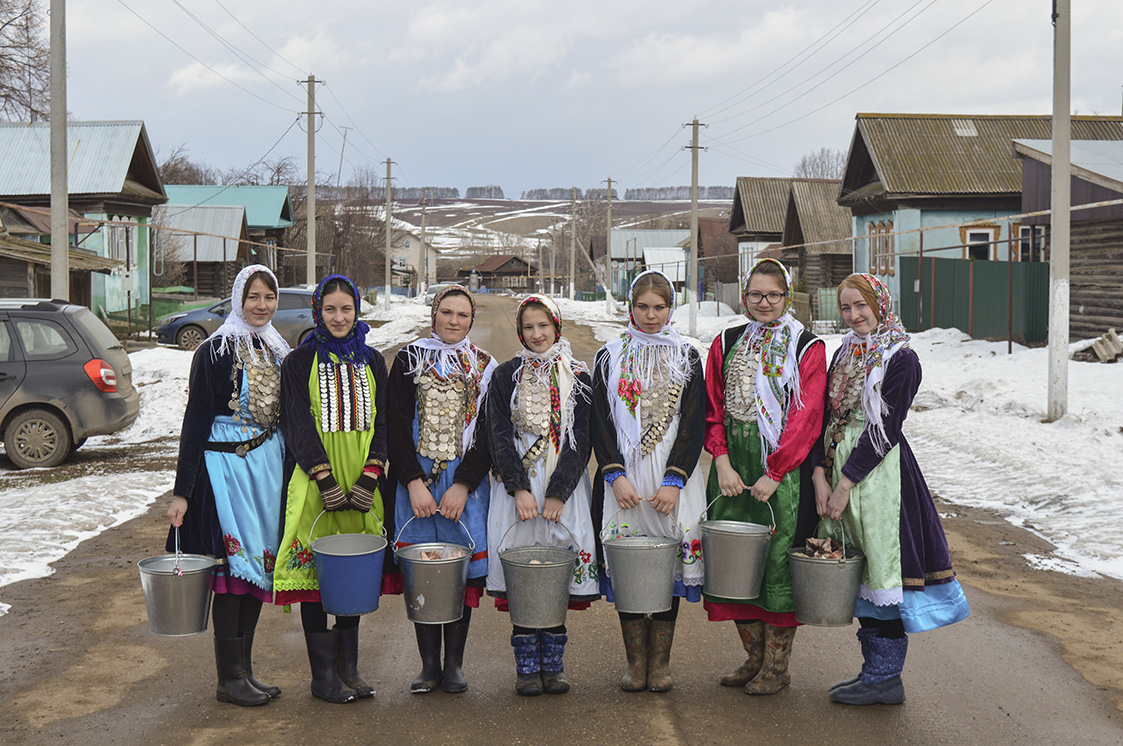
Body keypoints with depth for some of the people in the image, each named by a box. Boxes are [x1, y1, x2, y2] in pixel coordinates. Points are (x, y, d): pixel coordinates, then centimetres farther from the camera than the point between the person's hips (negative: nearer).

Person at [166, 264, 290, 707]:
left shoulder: (278, 351, 11)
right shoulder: (216, 351, -8)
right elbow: (195, 421, -10)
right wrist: (182, 491, -13)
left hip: (268, 467, 6)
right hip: (225, 467, -6)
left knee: (258, 566, 9)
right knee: (234, 564, -4)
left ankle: (244, 671, 19)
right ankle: (229, 679, 6)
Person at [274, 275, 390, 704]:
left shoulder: (371, 361, 11)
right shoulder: (300, 362, 0)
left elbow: (381, 422, 6)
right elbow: (298, 426, -7)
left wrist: (369, 478, -8)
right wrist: (328, 482, -17)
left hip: (361, 481, 3)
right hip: (315, 481, -3)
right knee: (316, 571, -1)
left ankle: (348, 668, 18)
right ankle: (323, 675, 8)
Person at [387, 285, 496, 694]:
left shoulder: (484, 367, 7)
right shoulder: (409, 359, 6)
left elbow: (489, 434, 1)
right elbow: (397, 425, 0)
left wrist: (462, 485, -10)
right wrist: (413, 482, -11)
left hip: (466, 483, 0)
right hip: (417, 479, 0)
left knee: (462, 566, 1)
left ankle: (454, 664, 13)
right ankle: (429, 664, 11)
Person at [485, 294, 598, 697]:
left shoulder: (578, 377, 6)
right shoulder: (506, 376, 7)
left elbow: (581, 439, -1)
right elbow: (500, 436, -1)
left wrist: (558, 494, -11)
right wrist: (520, 489, -13)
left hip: (564, 486, 0)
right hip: (517, 485, 0)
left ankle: (553, 664, 12)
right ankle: (526, 667, 8)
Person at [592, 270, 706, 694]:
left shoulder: (686, 357, 6)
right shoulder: (609, 357, 7)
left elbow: (694, 424, -1)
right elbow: (600, 422, 2)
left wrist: (673, 482, -11)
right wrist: (616, 476, -10)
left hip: (672, 478, 0)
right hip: (624, 477, 1)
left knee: (670, 560, 1)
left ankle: (660, 663, 12)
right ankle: (635, 663, 13)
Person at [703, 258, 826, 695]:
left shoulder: (807, 348, -1)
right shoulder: (726, 344, 12)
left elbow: (806, 417, -8)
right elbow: (713, 410, 9)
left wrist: (773, 474, -14)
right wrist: (722, 462, -5)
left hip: (785, 471, -4)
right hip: (733, 469, 4)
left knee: (779, 562, -2)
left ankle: (777, 666, 11)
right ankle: (754, 656, 22)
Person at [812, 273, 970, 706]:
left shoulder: (902, 359, -9)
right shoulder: (845, 354, 13)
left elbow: (885, 428, -14)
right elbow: (827, 418, 8)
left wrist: (846, 483, -16)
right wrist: (820, 475, -4)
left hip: (880, 472, -7)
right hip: (841, 467, 7)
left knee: (883, 566, -4)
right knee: (860, 572, 11)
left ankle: (885, 679, 6)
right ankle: (874, 670, 20)